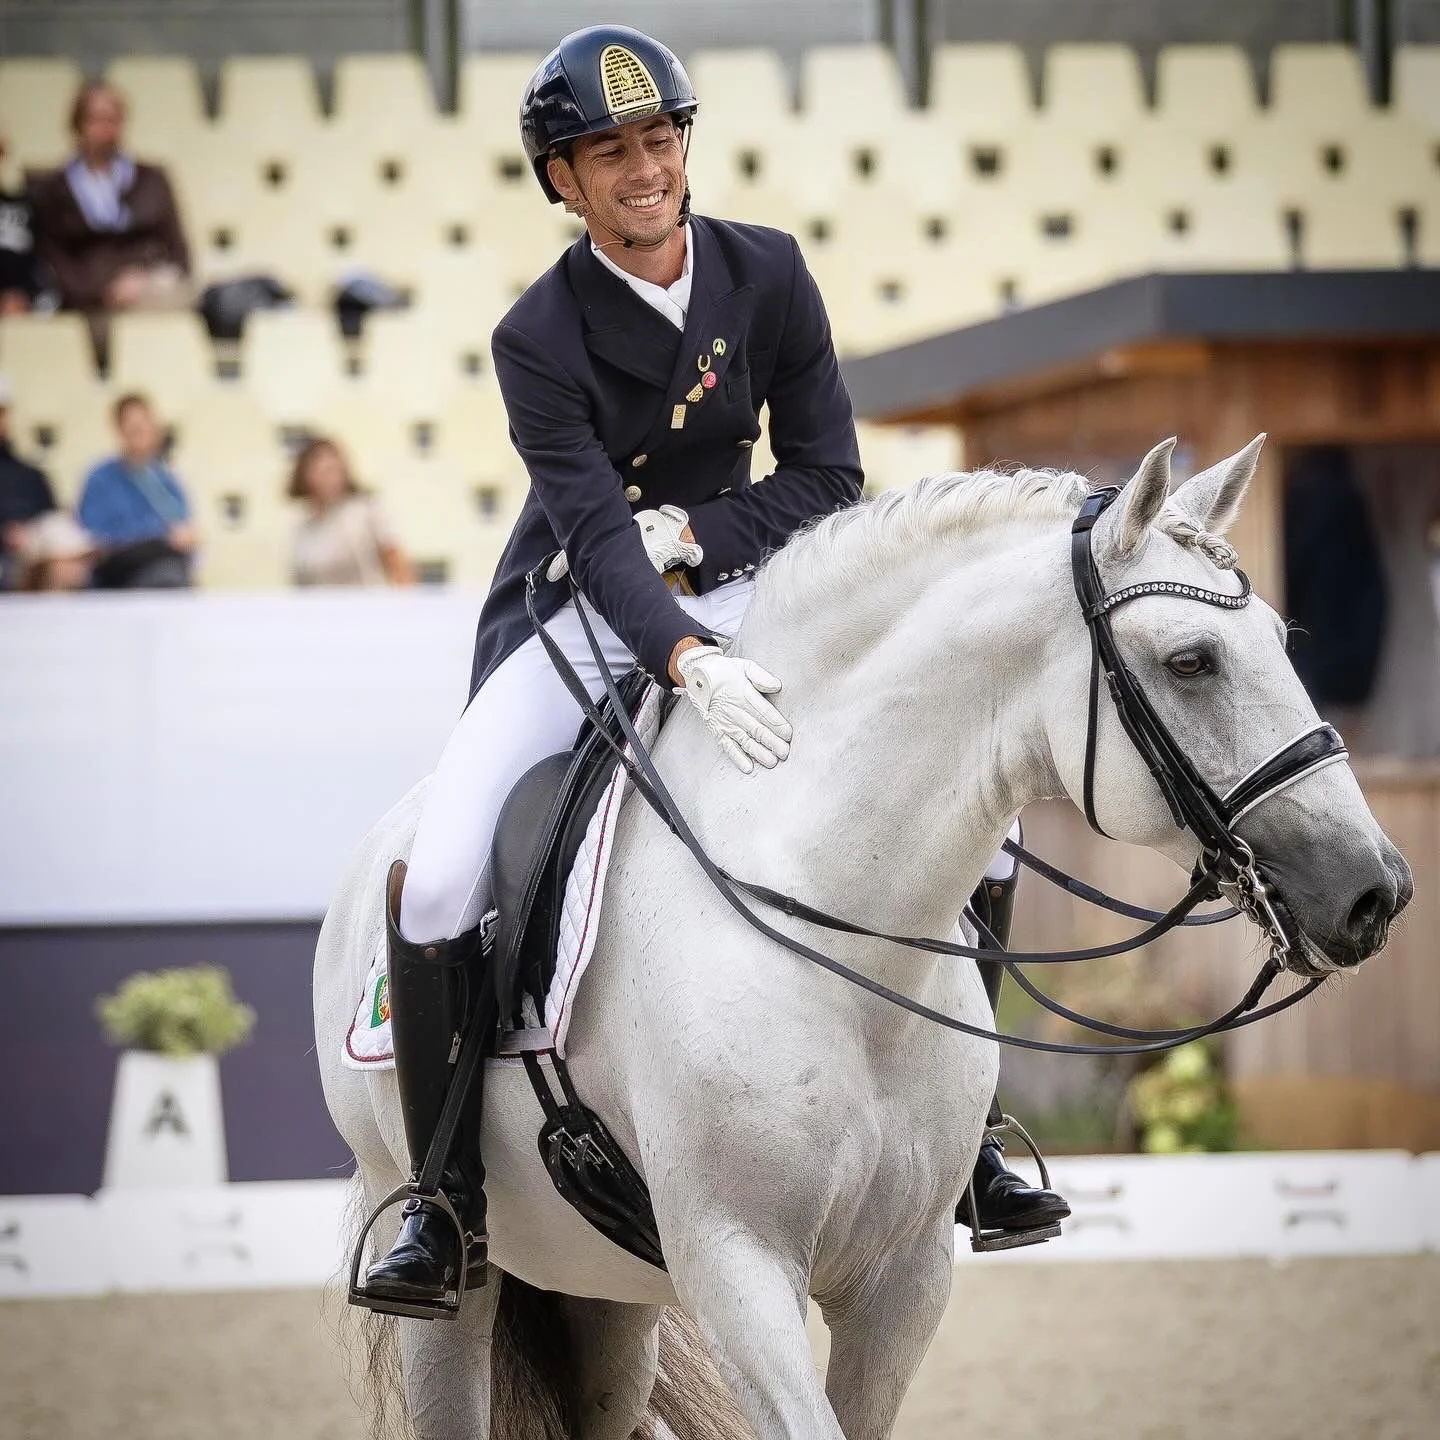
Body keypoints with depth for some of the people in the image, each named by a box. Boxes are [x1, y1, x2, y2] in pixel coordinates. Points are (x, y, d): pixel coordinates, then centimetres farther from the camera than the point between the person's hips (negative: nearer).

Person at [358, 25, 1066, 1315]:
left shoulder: (767, 273, -4)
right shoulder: (540, 338, -15)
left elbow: (828, 476, -2)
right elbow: (595, 534, -26)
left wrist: (694, 534, -17)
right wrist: (692, 665, -42)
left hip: (736, 587, 3)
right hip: (583, 620, -3)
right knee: (434, 888, -22)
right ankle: (448, 1206, -5)